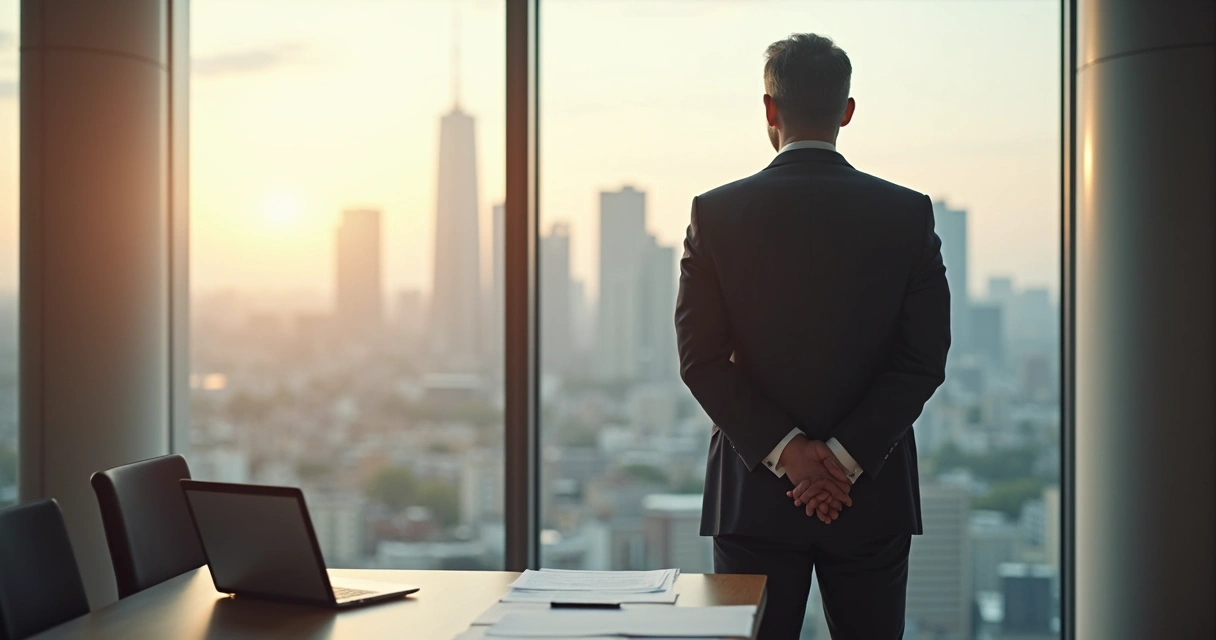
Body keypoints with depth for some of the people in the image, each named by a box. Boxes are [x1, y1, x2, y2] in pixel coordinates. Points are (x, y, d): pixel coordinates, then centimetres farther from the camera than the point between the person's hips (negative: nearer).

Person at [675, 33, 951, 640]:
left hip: (753, 495, -1)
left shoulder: (715, 212, -3)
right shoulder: (908, 213, -1)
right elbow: (924, 359, -5)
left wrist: (783, 449, -9)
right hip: (875, 498, 1)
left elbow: (701, 359, -7)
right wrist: (844, 457, -8)